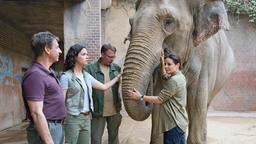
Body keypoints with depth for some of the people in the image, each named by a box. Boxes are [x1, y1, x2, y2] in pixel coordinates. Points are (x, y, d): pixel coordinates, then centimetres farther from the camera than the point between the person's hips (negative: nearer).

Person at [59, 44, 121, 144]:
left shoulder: (86, 75, 11)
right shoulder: (66, 76, -10)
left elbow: (104, 87, 17)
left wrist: (118, 77, 16)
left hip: (87, 117, 7)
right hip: (72, 118, -7)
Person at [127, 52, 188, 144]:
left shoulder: (174, 80, -20)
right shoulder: (179, 76, 10)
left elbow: (159, 99, -18)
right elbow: (165, 76, 32)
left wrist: (140, 97, -14)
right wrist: (162, 62, 22)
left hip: (174, 124, -11)